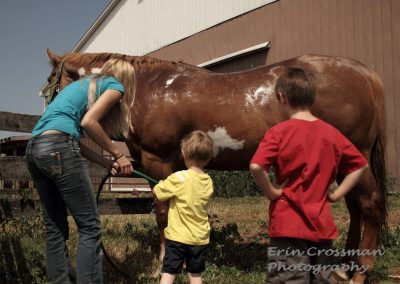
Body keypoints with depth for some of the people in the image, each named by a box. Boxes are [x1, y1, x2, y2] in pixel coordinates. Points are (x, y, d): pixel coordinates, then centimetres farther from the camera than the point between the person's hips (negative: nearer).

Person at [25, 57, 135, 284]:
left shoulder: (85, 84, 31)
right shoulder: (115, 85, 9)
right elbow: (88, 122, -7)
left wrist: (107, 163, 18)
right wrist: (118, 154, 5)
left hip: (33, 150, 9)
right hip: (58, 149, -9)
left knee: (55, 229, 13)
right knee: (90, 227, -3)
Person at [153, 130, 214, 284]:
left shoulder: (179, 178, -17)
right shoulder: (208, 181, -1)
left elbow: (156, 192, -7)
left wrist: (162, 184, 13)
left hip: (178, 236, -5)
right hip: (200, 238, 5)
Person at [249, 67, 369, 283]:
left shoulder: (279, 132, -12)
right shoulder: (331, 133, 5)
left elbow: (256, 167, -26)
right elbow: (360, 165, 13)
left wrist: (271, 192, -11)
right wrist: (336, 194, 8)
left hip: (288, 225, -5)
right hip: (322, 224, 5)